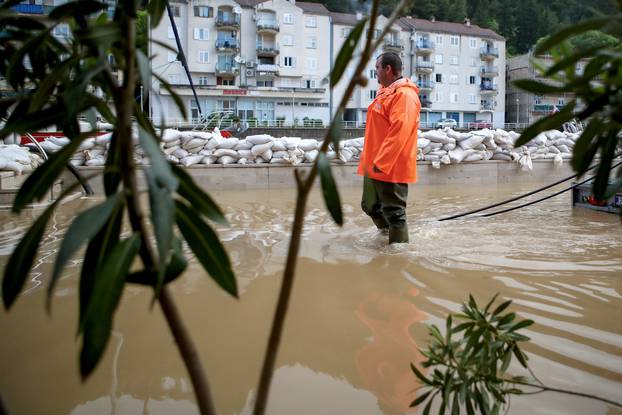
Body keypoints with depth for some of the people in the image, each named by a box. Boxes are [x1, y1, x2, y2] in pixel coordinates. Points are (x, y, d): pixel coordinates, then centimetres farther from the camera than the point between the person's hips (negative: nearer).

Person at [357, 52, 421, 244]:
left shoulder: (404, 94, -16)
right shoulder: (385, 92, 16)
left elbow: (399, 132, -26)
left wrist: (381, 162, -26)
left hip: (391, 167, -10)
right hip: (376, 165, 10)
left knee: (393, 212, -1)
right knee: (370, 206, 20)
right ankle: (387, 232, 38)